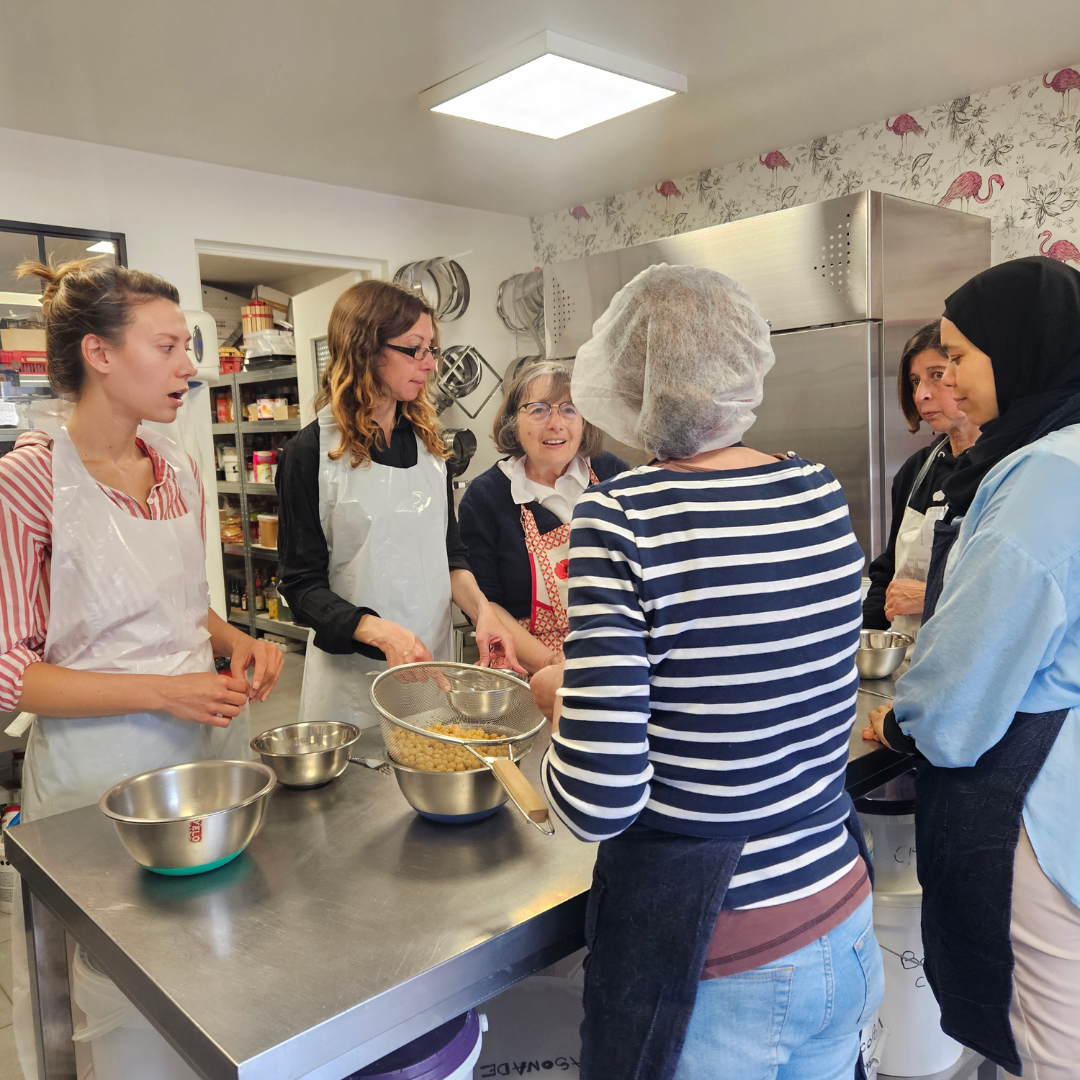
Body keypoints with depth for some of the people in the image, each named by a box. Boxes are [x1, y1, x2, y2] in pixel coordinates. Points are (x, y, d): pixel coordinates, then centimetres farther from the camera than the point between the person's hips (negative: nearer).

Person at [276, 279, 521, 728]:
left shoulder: (427, 441, 7)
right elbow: (301, 582, -11)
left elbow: (449, 549, 11)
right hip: (351, 674, -5)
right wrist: (380, 631, -25)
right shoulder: (311, 453, -11)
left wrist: (481, 609, -9)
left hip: (432, 658, 5)